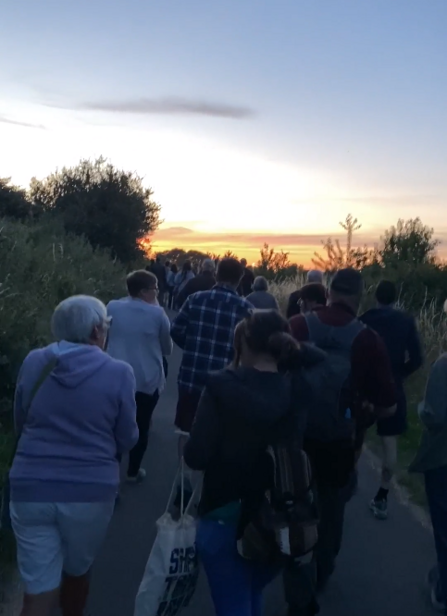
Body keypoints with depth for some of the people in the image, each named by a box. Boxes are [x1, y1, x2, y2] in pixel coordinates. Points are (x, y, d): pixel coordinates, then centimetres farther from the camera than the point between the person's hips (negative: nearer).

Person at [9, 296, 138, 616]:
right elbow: (127, 439, 0)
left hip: (31, 487, 1)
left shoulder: (34, 362, -2)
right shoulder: (119, 372, -9)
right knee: (76, 571, 24)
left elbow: (20, 423, 12)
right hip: (91, 490, -1)